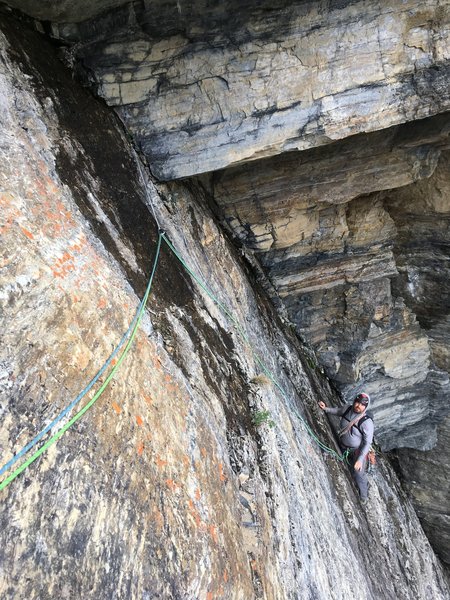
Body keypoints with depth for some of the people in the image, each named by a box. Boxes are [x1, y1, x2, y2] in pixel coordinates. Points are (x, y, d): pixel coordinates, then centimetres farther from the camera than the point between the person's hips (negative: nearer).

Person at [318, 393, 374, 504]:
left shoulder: (367, 422, -32)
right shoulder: (347, 408, -18)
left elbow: (367, 443, -25)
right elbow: (337, 411, 6)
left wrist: (360, 459, -29)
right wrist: (326, 409, -8)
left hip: (357, 450, -4)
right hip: (342, 446, 4)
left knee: (358, 473, 10)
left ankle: (363, 495, 39)